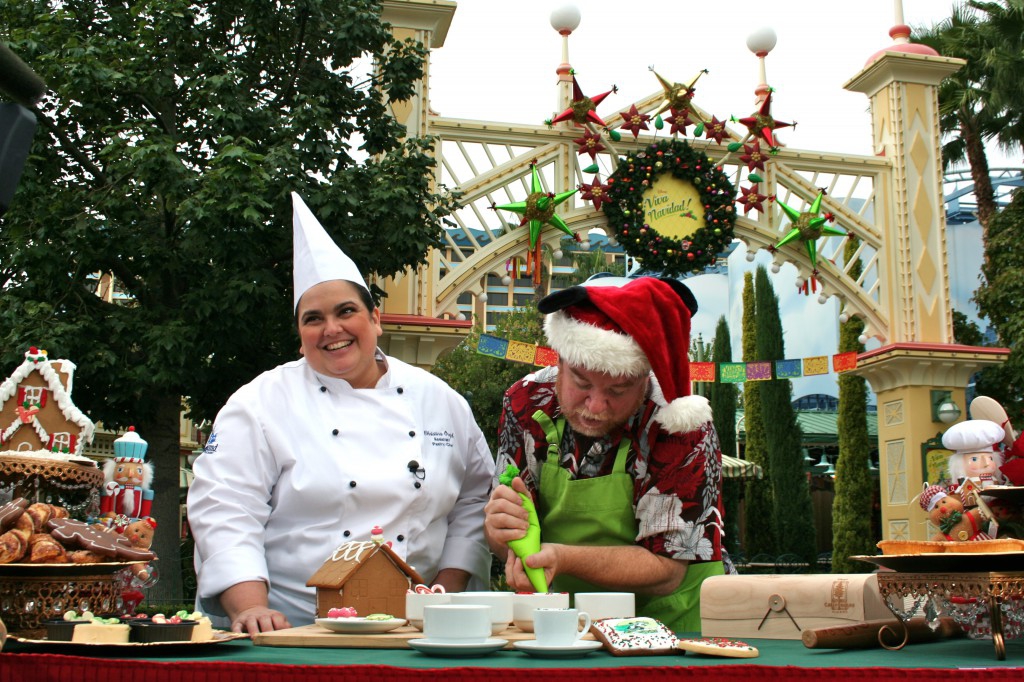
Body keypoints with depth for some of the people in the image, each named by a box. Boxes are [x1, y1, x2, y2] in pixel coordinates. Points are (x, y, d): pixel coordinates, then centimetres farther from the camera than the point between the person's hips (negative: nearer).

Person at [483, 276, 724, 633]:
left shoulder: (680, 429, -17)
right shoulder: (526, 404, -7)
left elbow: (667, 571, -17)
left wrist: (562, 558, -29)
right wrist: (500, 530, -25)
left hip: (672, 623, -4)